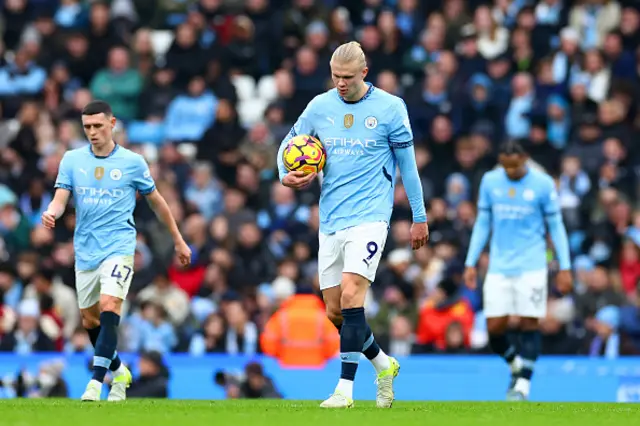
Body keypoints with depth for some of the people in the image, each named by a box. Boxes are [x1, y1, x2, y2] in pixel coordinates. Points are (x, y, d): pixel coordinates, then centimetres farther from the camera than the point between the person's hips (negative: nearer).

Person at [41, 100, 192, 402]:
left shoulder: (132, 162, -1)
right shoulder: (72, 159, 3)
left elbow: (156, 201, 10)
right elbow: (61, 198, -4)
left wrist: (178, 241, 15)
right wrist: (51, 213, -29)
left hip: (119, 246, -4)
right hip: (85, 250, 4)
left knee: (109, 308, -22)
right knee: (90, 320, 10)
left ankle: (97, 382, -25)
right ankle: (118, 372, 34)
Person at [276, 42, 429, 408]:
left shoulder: (390, 107, -3)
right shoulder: (320, 106, 6)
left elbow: (407, 164, 3)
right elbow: (289, 144, 19)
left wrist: (420, 217, 6)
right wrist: (286, 175, -3)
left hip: (369, 217, -5)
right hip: (330, 222, 5)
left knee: (350, 296, -21)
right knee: (335, 312, 6)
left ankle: (345, 388, -19)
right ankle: (384, 365, 30)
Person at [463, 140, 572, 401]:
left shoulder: (543, 184, -3)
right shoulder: (489, 181, 5)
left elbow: (555, 225, 3)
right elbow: (482, 223, 13)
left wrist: (565, 267, -1)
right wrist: (470, 263, 8)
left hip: (531, 266, -3)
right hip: (499, 268, 3)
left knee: (529, 323, -8)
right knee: (494, 327, -5)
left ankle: (523, 384, 0)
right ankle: (516, 365, 23)